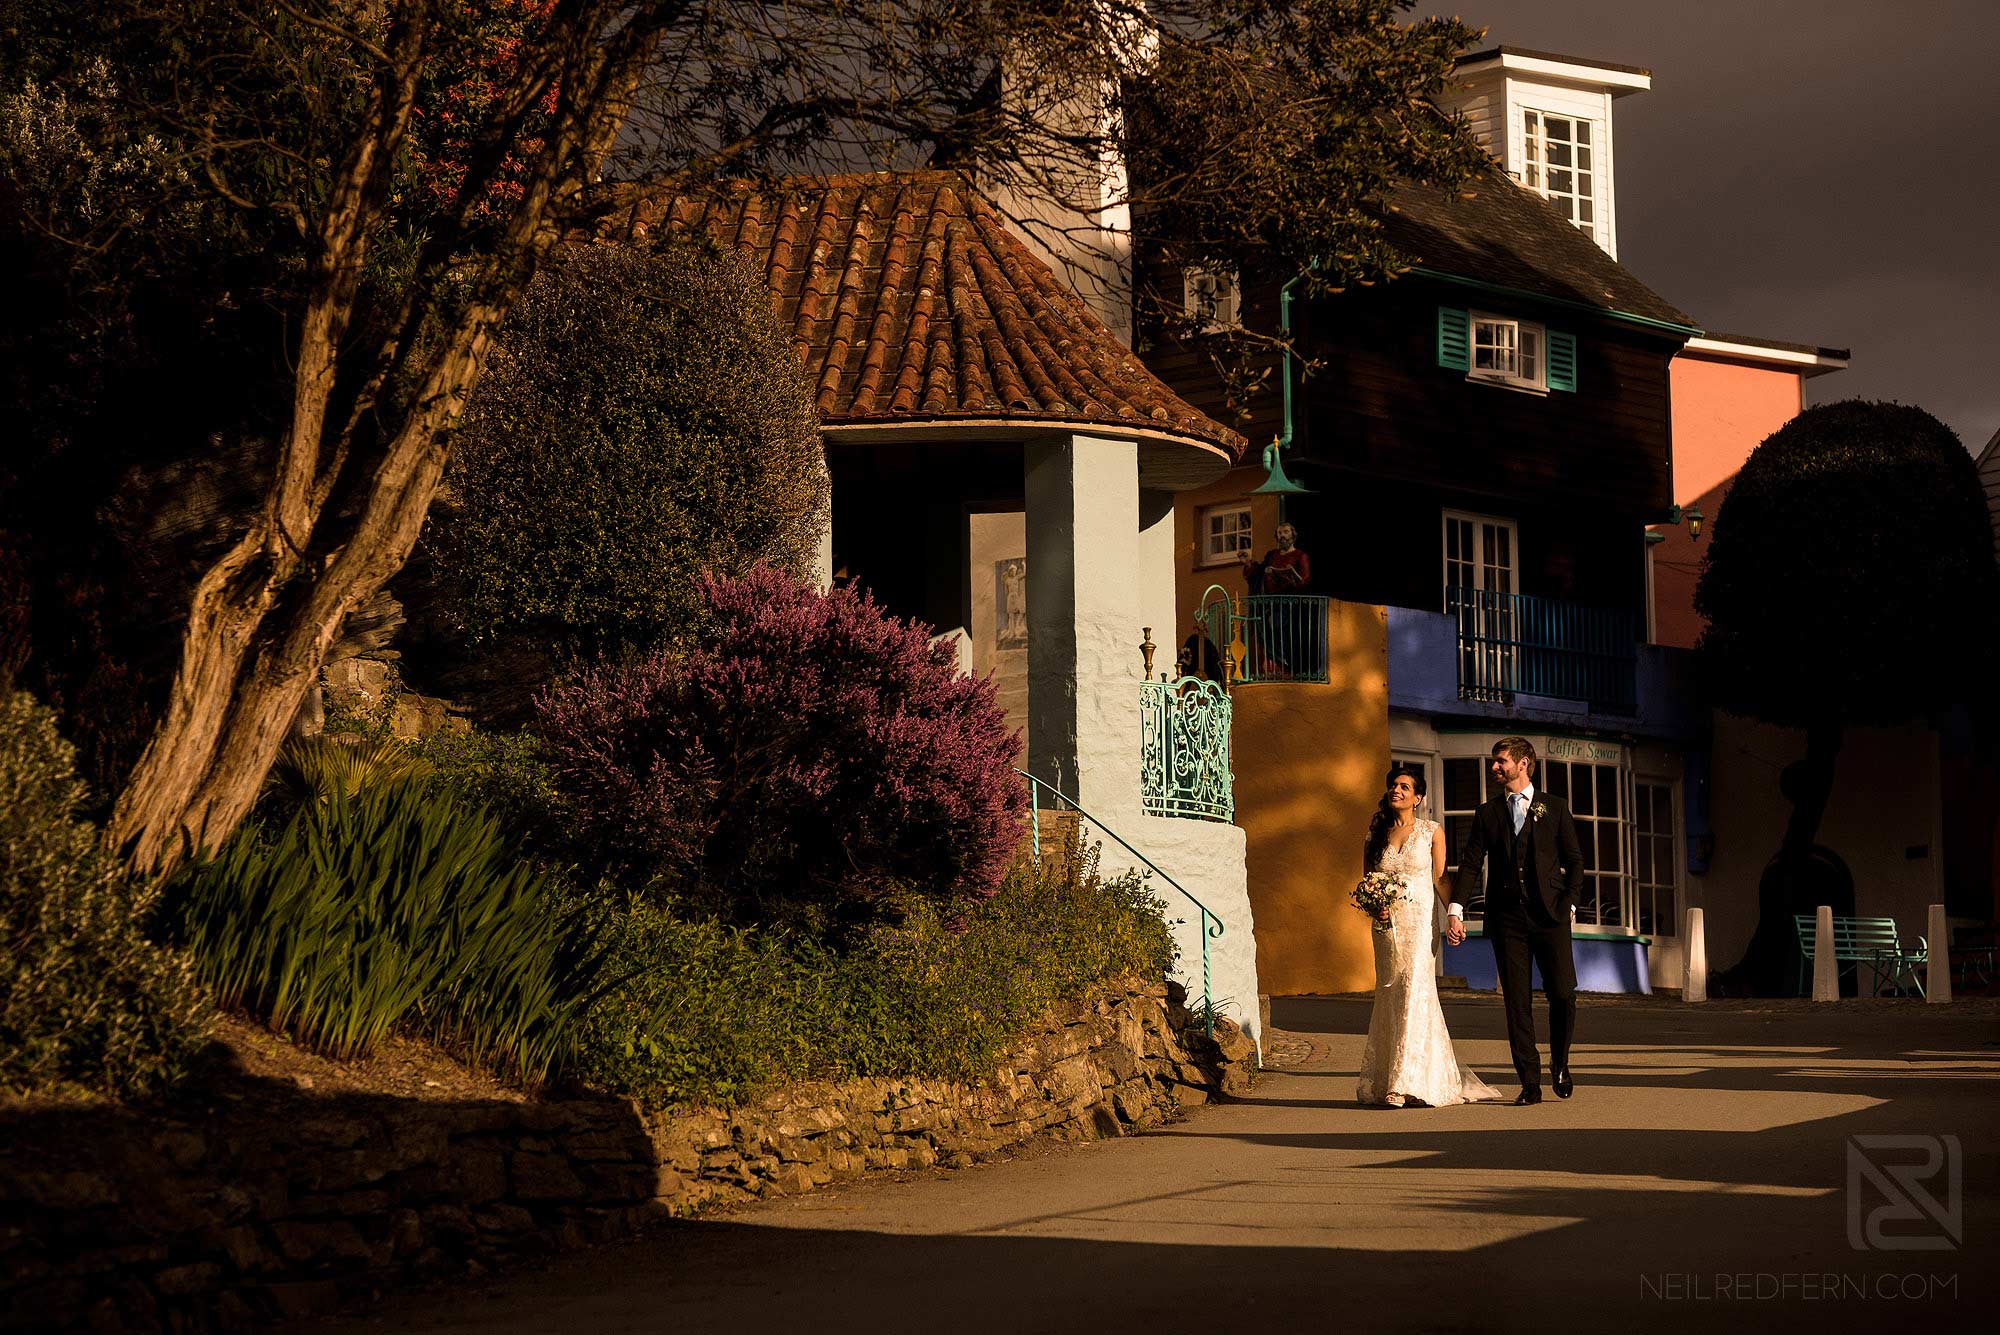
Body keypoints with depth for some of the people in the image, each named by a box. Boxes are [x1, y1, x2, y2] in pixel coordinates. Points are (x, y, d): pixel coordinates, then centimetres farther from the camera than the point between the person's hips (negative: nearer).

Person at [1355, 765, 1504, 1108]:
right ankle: (1384, 1080, 11)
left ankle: (1407, 1082, -14)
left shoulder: (1431, 832, 2)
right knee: (1390, 995, 4)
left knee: (1414, 989, -12)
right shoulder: (1376, 835, 9)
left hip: (1420, 919, -3)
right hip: (1388, 923, 3)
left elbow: (1439, 878, 3)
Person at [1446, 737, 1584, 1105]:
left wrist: (1569, 904, -3)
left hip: (1550, 914, -1)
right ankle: (1530, 1082, 4)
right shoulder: (1487, 814, 11)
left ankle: (1559, 1064, 17)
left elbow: (1575, 860, 9)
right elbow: (1470, 864, 4)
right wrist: (1456, 910, -8)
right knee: (1517, 1002, 0)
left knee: (1563, 994, -7)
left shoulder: (1555, 808, 8)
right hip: (1506, 919, 1)